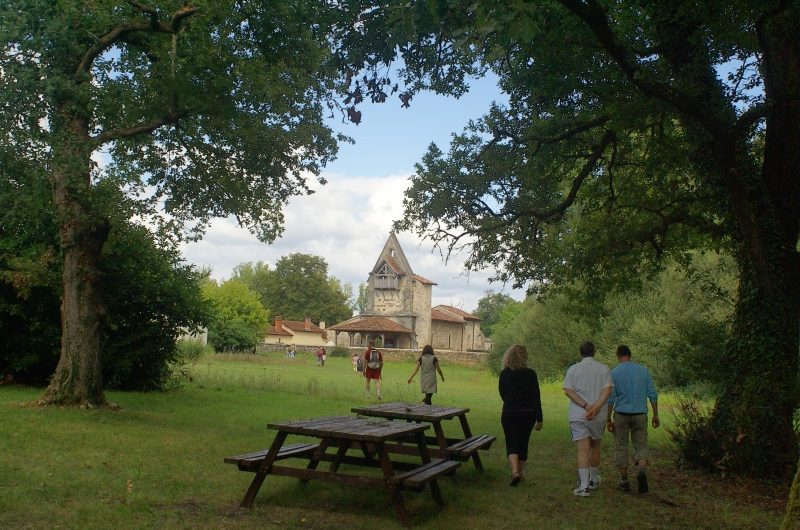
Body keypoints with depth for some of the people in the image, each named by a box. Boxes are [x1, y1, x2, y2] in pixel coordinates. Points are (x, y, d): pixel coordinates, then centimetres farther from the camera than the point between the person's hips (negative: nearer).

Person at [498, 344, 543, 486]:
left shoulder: (504, 374, -5)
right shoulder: (530, 374, -8)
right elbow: (536, 397, -7)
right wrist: (539, 419, -2)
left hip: (509, 414, -1)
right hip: (528, 414, 1)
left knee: (512, 444, 2)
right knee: (523, 443, 16)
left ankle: (515, 471, -20)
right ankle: (520, 471, 28)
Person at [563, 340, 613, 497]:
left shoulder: (573, 369, 3)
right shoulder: (604, 369, 4)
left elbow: (568, 390, -9)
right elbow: (608, 389, -10)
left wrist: (586, 406, -14)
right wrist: (596, 407, -18)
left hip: (578, 415, -1)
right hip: (599, 416, 2)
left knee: (583, 450, -4)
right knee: (595, 447, 19)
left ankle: (584, 486, -12)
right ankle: (593, 480, 33)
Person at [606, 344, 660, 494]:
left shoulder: (614, 373, -5)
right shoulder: (643, 370, 3)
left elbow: (610, 398, -8)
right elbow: (652, 394, 1)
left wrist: (608, 419, -3)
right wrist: (656, 415, 9)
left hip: (621, 414, -2)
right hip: (640, 414, 2)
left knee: (621, 447, 11)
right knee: (641, 446, 8)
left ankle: (624, 481, 12)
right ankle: (642, 472, -19)